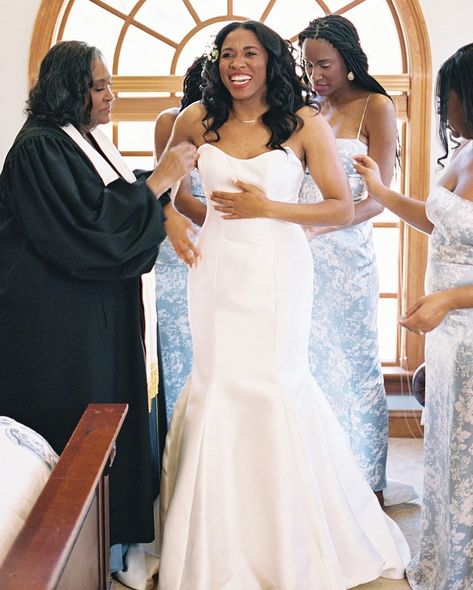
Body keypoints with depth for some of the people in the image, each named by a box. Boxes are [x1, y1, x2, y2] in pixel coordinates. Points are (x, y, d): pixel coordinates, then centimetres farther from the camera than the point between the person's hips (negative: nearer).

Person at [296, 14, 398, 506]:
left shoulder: (375, 107, -2)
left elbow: (378, 197, -9)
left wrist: (319, 225, -23)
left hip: (347, 251, -4)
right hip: (301, 251, 4)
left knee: (353, 361, 3)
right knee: (309, 358, 6)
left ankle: (366, 483, 17)